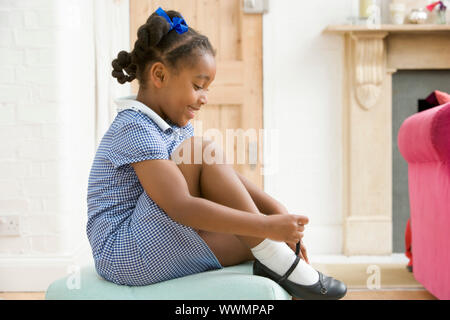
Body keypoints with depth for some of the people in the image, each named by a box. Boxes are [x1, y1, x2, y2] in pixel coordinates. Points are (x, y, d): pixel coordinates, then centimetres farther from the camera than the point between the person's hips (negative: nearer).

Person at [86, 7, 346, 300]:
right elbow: (181, 207, -31)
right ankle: (274, 259, -21)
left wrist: (276, 210, -8)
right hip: (124, 255, -9)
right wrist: (266, 225, -31)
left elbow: (224, 176, 7)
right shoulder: (135, 128, -20)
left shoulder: (176, 127, 11)